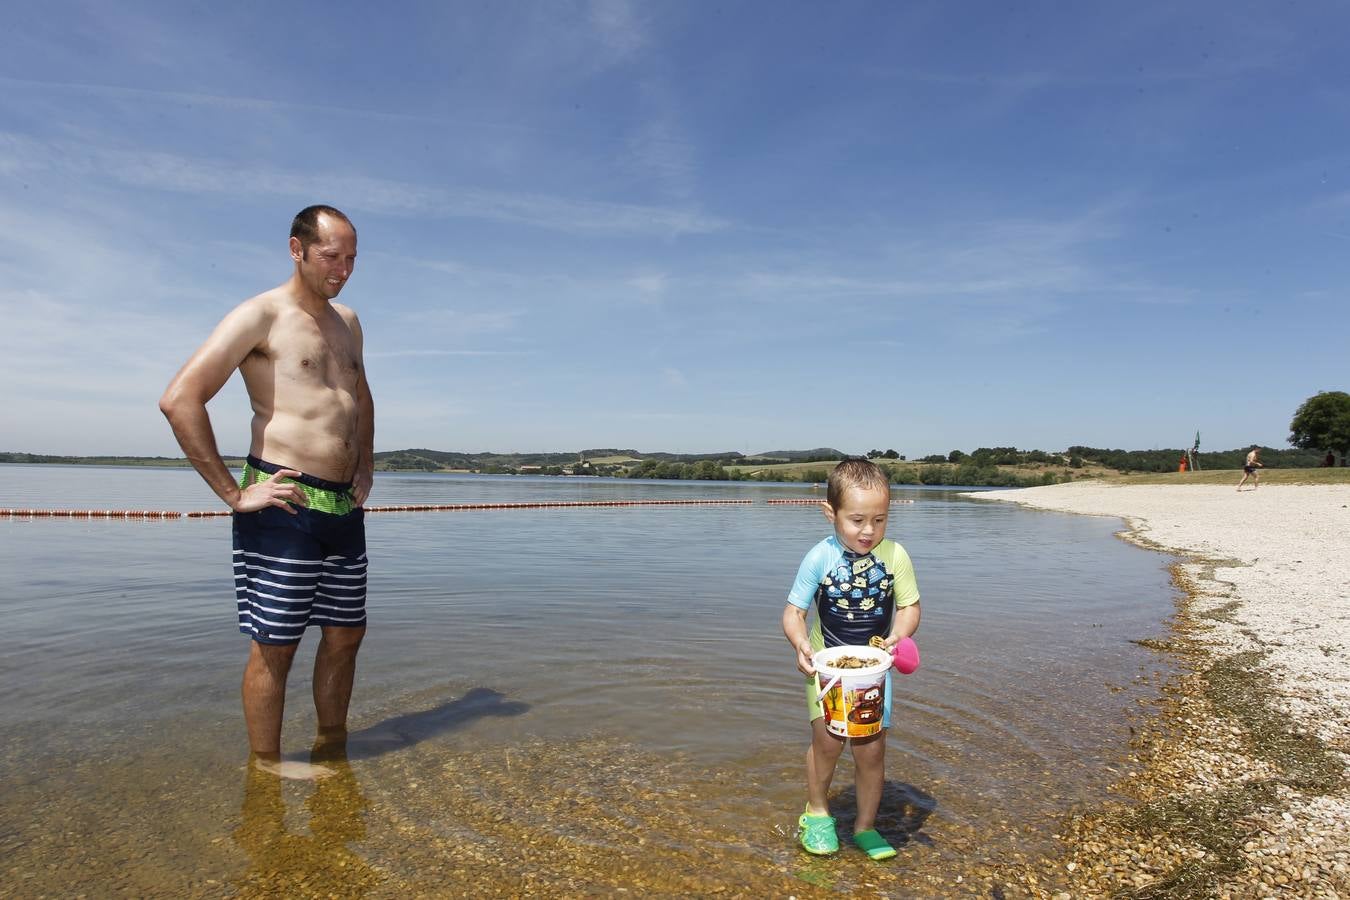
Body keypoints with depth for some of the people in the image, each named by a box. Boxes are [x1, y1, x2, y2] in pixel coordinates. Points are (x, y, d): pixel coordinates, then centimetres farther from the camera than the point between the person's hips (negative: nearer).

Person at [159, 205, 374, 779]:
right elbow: (179, 399, -15)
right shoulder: (262, 315, -6)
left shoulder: (347, 322, 17)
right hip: (284, 509, -7)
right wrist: (233, 494, -15)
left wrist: (366, 465, 19)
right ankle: (266, 766, 16)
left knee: (346, 633, 13)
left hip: (344, 507, 8)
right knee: (275, 644, 0)